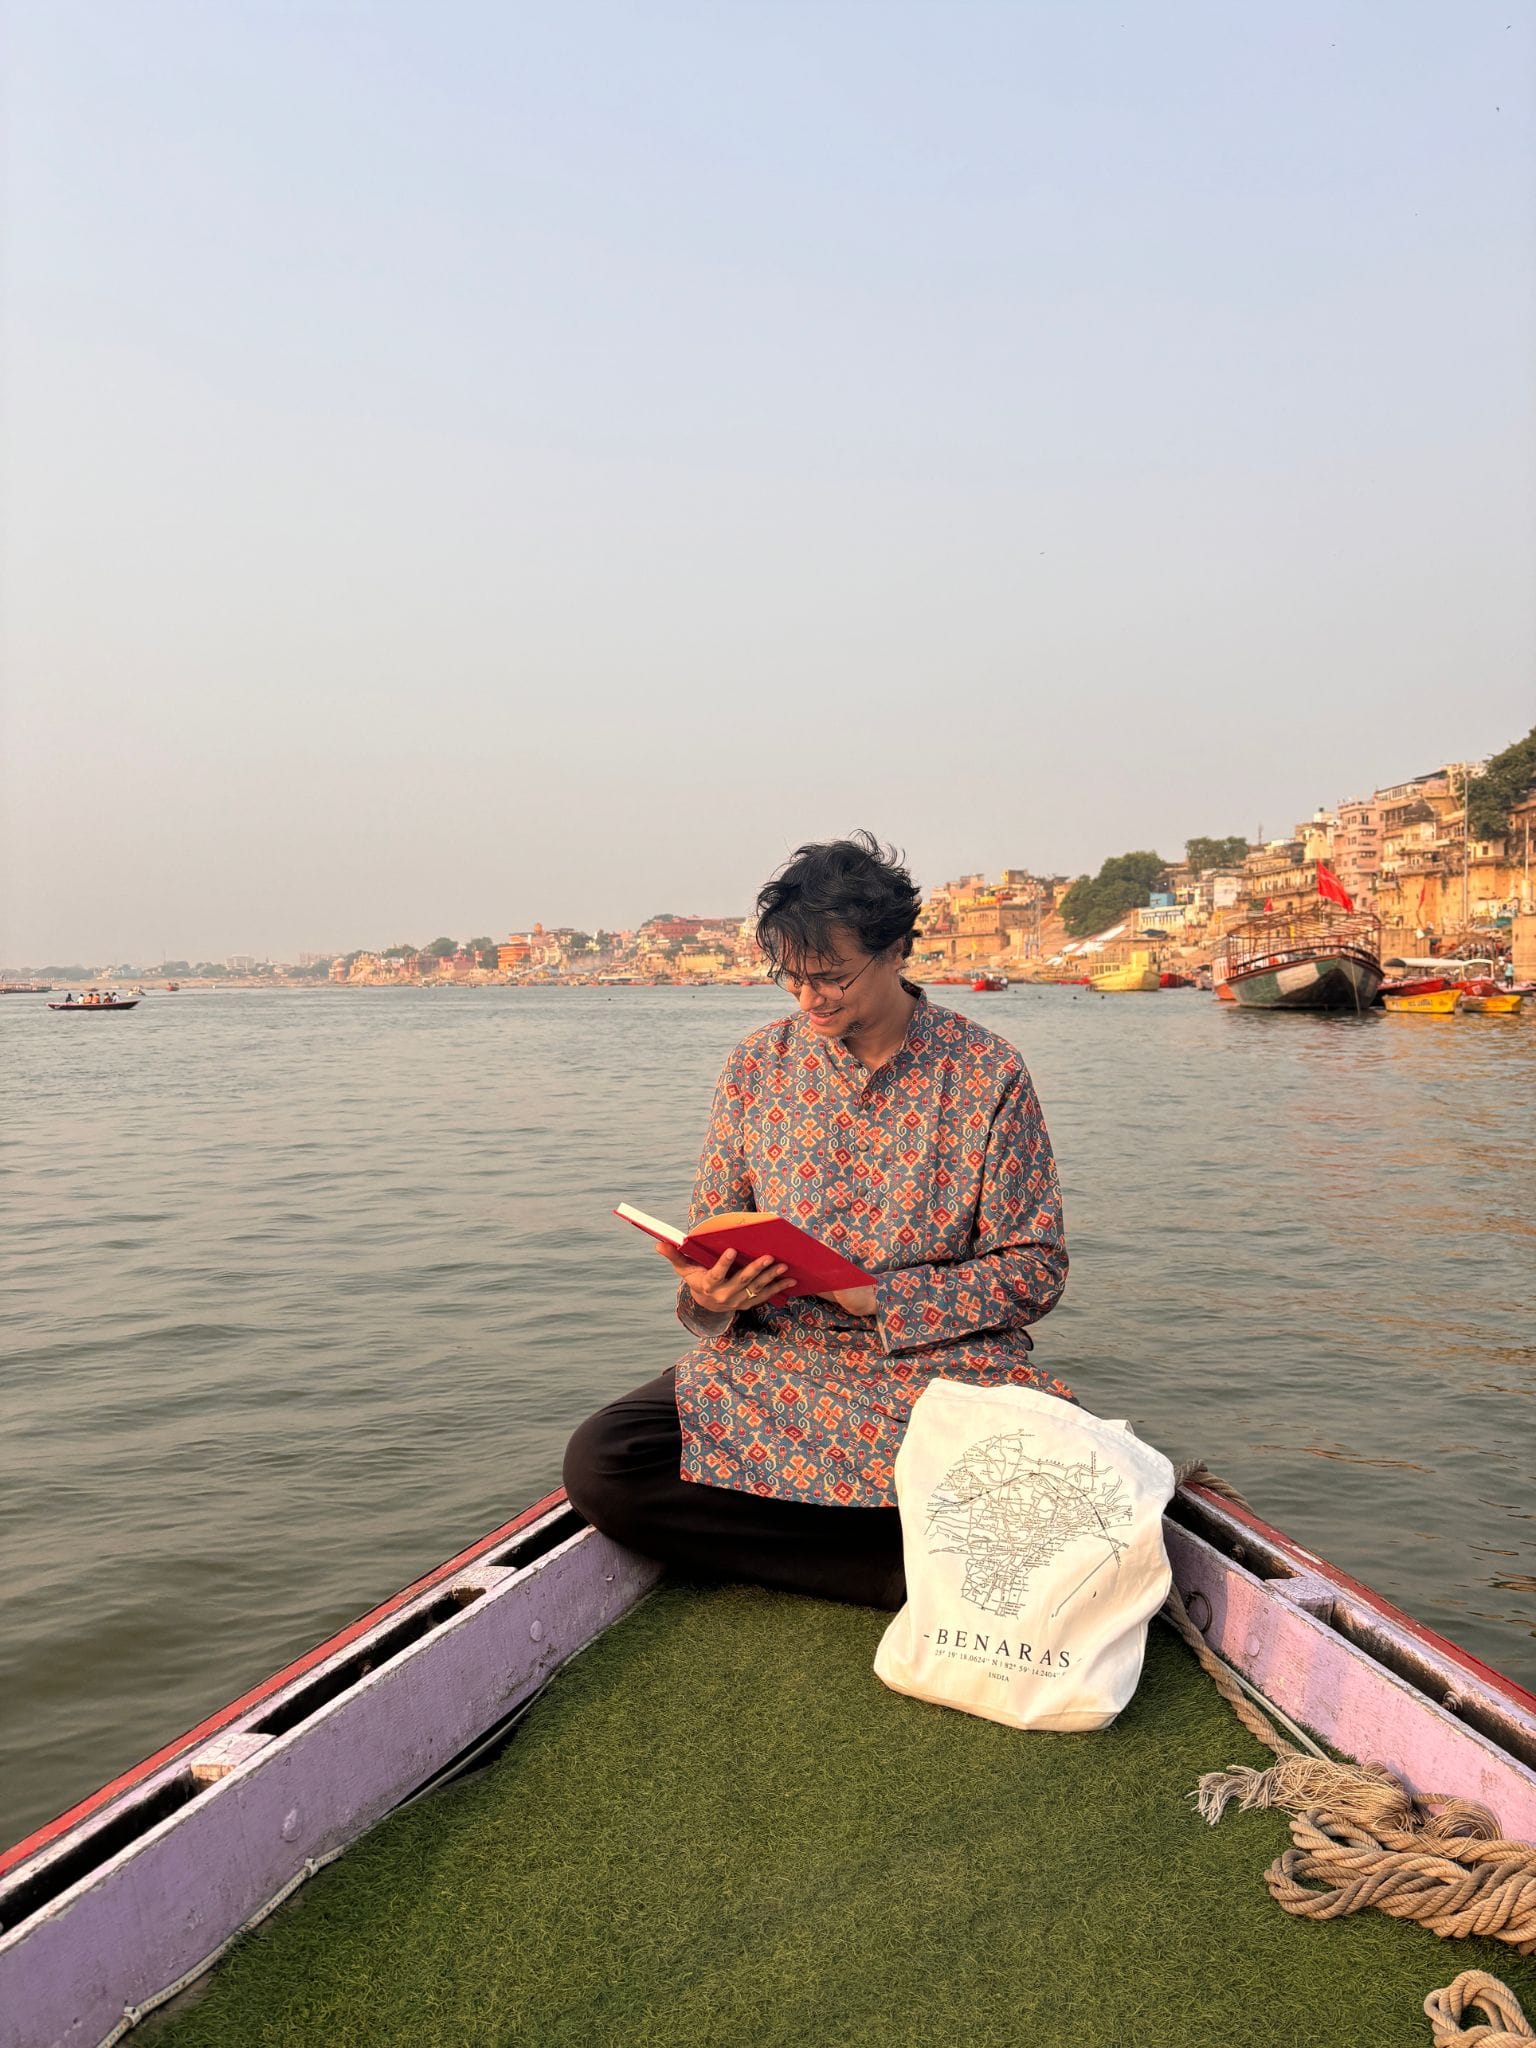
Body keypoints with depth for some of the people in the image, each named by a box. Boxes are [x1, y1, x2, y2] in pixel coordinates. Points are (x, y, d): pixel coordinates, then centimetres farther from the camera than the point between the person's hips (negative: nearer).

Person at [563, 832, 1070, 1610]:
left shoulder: (987, 1071, -2)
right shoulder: (759, 1062, 6)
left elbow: (1033, 1270, -2)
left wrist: (877, 1298, -15)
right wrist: (708, 1295, -14)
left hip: (943, 1363, -3)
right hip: (774, 1365, 4)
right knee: (599, 1464, -23)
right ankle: (908, 1569, -17)